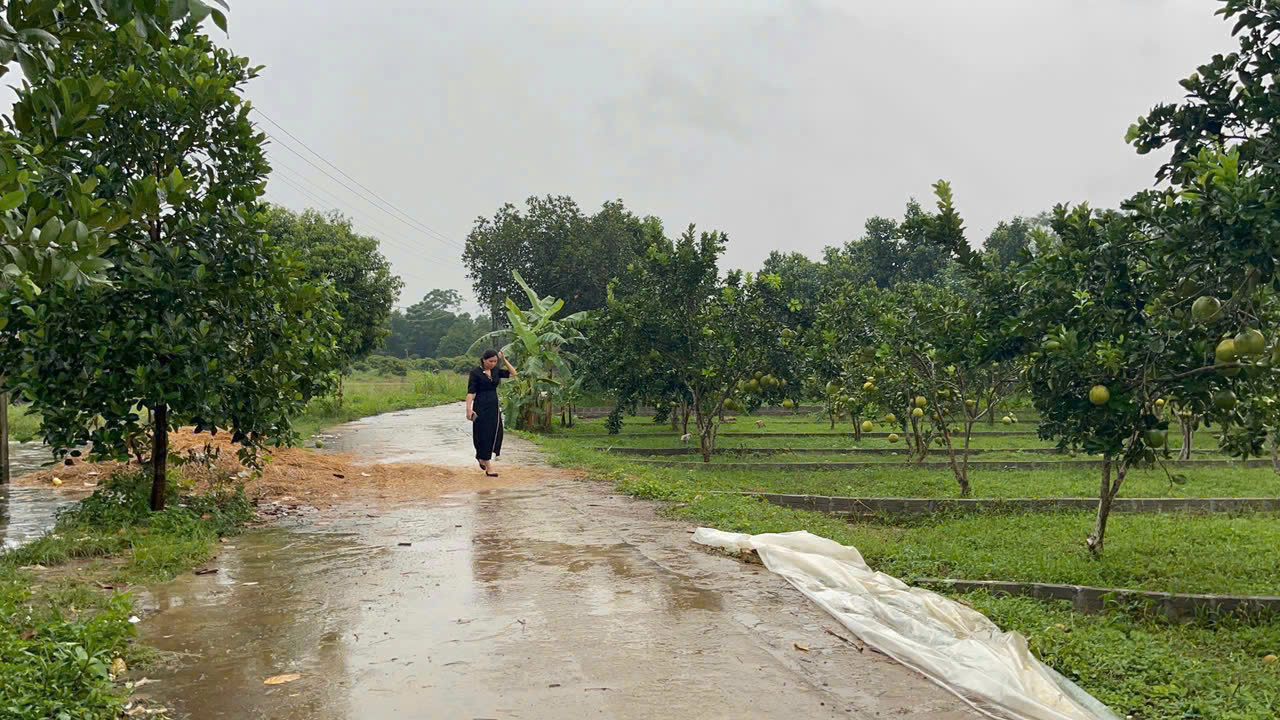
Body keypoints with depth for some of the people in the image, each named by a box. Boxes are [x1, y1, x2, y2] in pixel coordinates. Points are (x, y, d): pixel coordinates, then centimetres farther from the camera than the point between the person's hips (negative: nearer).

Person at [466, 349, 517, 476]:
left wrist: (504, 360, 3)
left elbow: (513, 373, 13)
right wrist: (469, 409, -20)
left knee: (496, 434, 6)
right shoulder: (475, 372, -8)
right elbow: (470, 392, -12)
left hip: (494, 406, 6)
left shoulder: (496, 371, 8)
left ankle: (481, 457, 30)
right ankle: (488, 467, 3)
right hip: (481, 407, -6)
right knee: (484, 435, -2)